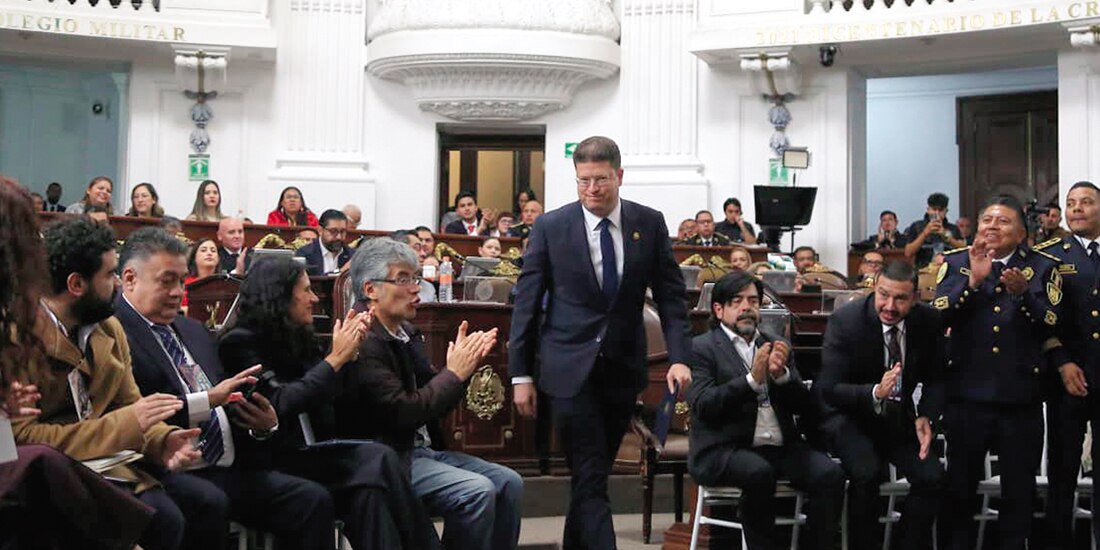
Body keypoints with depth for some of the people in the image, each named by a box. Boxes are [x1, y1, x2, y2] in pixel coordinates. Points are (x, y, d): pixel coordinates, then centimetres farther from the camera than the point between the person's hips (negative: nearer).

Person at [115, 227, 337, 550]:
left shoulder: (193, 330, 24)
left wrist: (264, 425, 2)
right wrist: (207, 399, -19)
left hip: (232, 470, 8)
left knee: (313, 499, -12)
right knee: (209, 503, -37)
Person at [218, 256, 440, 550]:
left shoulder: (296, 338, 16)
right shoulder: (240, 342, -5)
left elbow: (329, 398, 18)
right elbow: (279, 404, -18)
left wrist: (349, 351, 6)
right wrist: (335, 358, -14)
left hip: (310, 452, 7)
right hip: (273, 461, -6)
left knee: (379, 459, -25)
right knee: (378, 461, -27)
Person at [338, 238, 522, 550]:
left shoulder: (406, 332, 10)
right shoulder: (363, 344, -18)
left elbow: (434, 402, 12)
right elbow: (404, 413, -23)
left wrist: (465, 363, -5)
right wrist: (455, 373, -15)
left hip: (423, 449, 9)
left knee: (508, 483, -2)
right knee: (476, 491, -24)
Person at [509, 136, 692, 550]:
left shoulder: (650, 224, 2)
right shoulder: (550, 228, -4)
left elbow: (670, 294, 5)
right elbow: (526, 302, -2)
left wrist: (678, 357, -7)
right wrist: (520, 374, -4)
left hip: (623, 366, 3)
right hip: (571, 368, -3)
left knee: (593, 473, 13)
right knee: (590, 478, -7)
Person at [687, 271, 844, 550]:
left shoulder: (776, 345, 19)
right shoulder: (701, 348, 4)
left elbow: (803, 405, 12)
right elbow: (702, 406, -10)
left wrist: (782, 374, -8)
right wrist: (752, 379, -19)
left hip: (780, 445, 5)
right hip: (724, 450, -5)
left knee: (830, 474, -20)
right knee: (760, 472, -35)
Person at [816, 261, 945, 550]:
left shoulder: (928, 321, -8)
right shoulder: (845, 320, -20)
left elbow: (936, 377, 6)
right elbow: (828, 390, -22)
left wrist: (926, 416, -13)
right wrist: (874, 393, -38)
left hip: (899, 417, 4)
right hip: (850, 415, -4)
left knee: (932, 476, -17)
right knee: (866, 473, -30)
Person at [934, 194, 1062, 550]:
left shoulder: (1043, 267, 3)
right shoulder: (956, 263, 5)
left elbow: (1051, 326, -6)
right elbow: (938, 315, -8)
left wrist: (1022, 292, -21)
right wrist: (973, 280, -19)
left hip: (1021, 396, 0)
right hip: (966, 392, 0)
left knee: (1019, 488, 9)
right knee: (961, 483, 12)